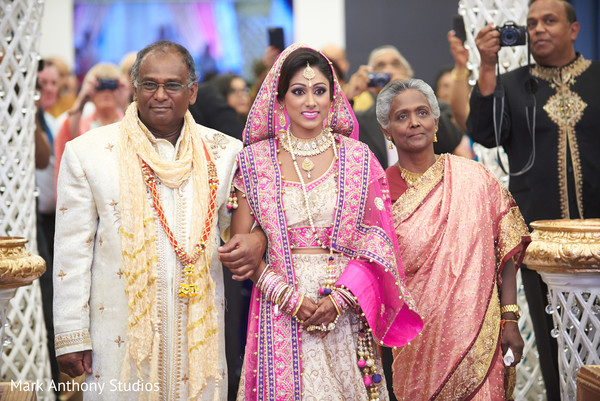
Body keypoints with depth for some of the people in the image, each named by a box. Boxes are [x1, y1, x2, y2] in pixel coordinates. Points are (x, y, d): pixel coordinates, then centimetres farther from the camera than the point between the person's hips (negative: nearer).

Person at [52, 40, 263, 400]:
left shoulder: (223, 152, 4)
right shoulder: (87, 152, -2)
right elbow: (72, 251, 0)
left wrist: (255, 239, -9)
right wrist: (71, 337, -2)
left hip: (199, 327, 2)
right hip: (119, 331, -2)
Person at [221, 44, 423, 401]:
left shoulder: (358, 158, 5)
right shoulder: (254, 160, 3)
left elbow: (377, 240, 2)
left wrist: (340, 296, -12)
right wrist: (289, 297, -11)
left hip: (346, 314, 1)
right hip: (279, 312, -1)